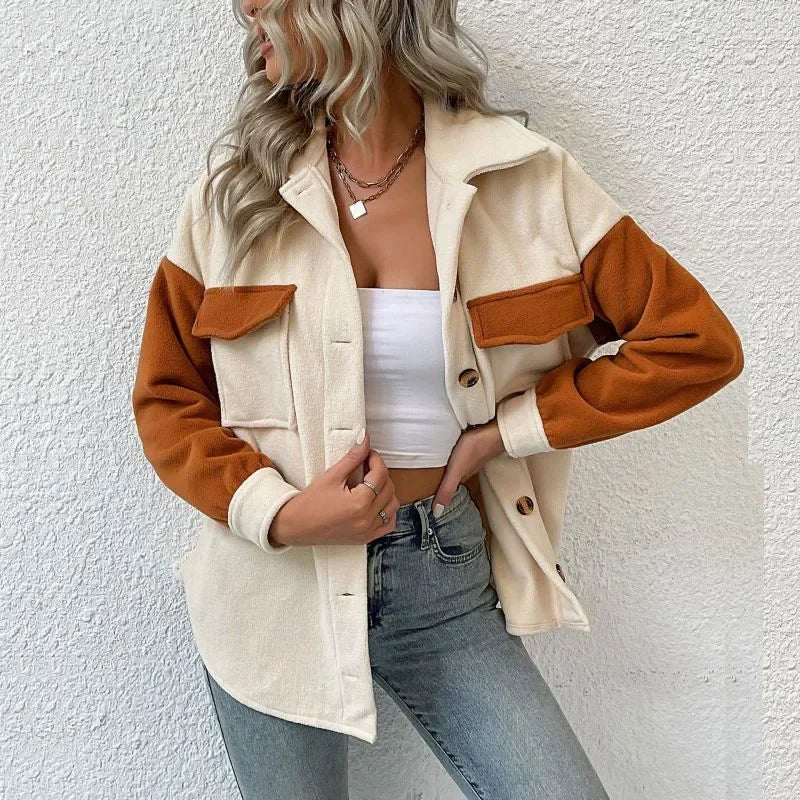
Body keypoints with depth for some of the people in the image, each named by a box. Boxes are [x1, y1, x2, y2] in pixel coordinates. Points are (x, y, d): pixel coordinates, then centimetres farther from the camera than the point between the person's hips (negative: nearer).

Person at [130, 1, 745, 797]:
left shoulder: (528, 182, -7)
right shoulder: (233, 190, -3)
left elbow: (697, 341, -4)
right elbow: (166, 397, 3)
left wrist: (506, 430, -8)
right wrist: (276, 512, -15)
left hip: (447, 581, 0)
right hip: (275, 581, 1)